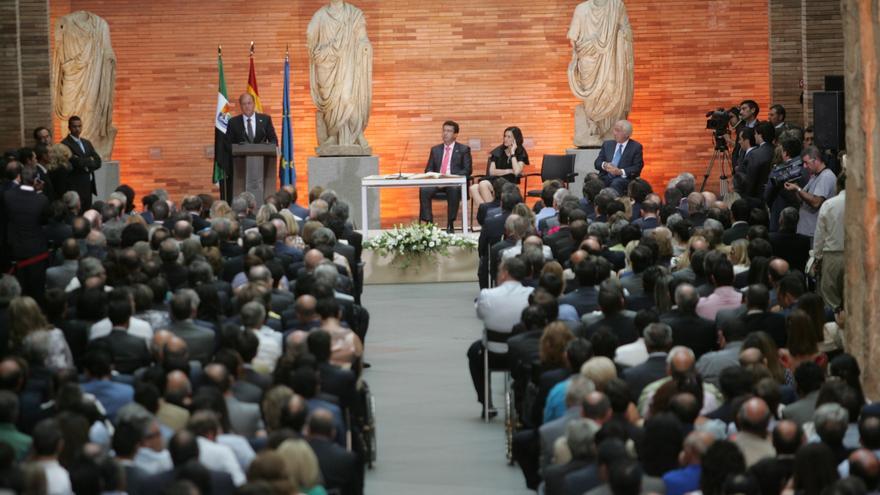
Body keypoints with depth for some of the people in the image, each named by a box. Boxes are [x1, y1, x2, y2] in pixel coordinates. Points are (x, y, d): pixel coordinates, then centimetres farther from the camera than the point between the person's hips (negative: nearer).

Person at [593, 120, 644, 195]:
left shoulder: (636, 147, 6)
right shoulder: (607, 144, 19)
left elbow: (637, 168, -2)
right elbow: (597, 163, 15)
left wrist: (620, 172, -16)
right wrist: (604, 165, -9)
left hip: (624, 178, -3)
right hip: (606, 177, 3)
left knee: (615, 184, -38)